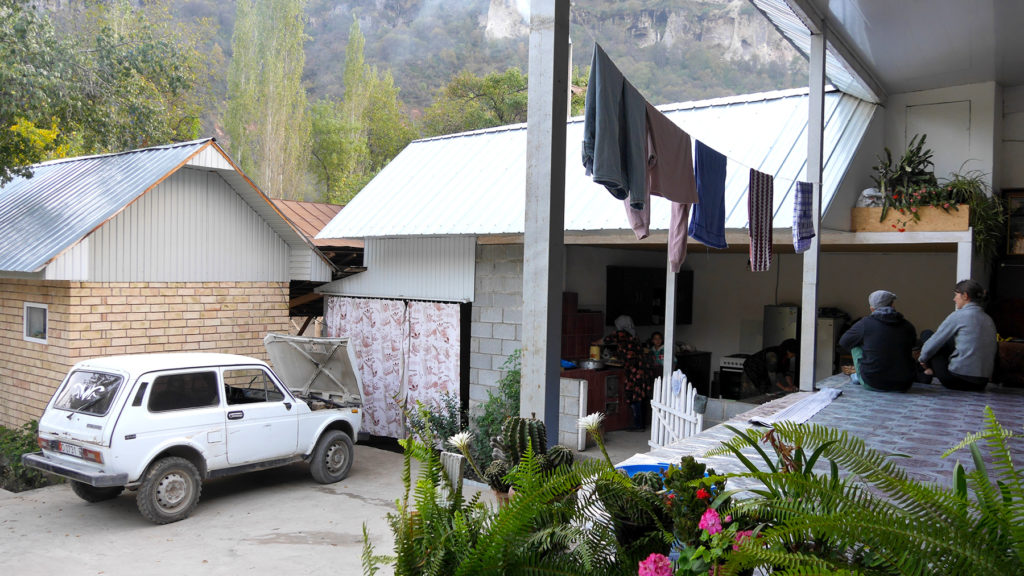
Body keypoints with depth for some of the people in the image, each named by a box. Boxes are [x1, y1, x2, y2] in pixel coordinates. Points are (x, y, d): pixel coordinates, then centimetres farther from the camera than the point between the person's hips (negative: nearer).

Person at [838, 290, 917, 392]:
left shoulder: (865, 323, -9)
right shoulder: (908, 326, -1)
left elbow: (843, 342, 6)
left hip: (872, 384, -2)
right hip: (903, 386, 2)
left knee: (855, 345, 16)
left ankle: (859, 377, 31)